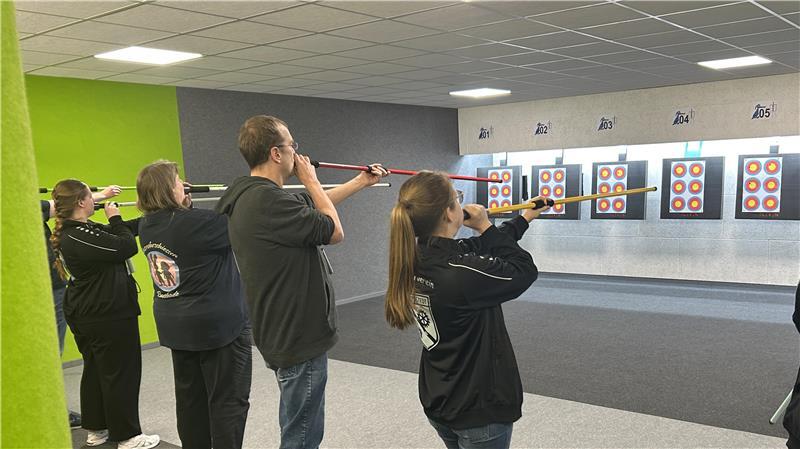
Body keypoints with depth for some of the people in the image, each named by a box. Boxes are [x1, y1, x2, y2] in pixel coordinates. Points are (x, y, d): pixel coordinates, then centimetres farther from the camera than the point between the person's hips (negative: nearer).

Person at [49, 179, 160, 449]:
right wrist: (115, 219, -8)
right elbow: (127, 246, -23)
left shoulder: (79, 231, 7)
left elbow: (123, 232, 13)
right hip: (109, 314, -10)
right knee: (121, 373, 1)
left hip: (86, 314, 10)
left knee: (95, 369, 19)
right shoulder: (80, 237, -24)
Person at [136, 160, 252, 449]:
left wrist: (184, 206, 5)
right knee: (229, 401, 2)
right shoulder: (195, 222, -22)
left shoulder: (146, 227, 2)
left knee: (190, 398, 18)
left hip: (175, 325, 8)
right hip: (218, 325, -8)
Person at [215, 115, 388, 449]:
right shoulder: (268, 200, -26)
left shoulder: (251, 195, 6)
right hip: (299, 340, -10)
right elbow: (334, 231, -15)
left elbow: (312, 206, 21)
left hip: (286, 334, 10)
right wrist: (310, 179, -3)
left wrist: (361, 182, 29)